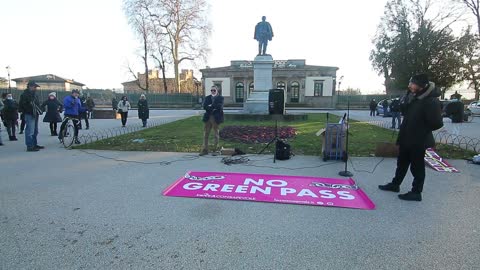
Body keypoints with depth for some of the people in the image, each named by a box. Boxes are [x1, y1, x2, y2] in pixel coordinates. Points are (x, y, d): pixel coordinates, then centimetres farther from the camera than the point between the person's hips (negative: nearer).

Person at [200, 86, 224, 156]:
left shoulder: (220, 98, 3)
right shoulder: (207, 98, 14)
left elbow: (219, 106, -14)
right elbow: (204, 106, -1)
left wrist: (210, 106, -8)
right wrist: (213, 108, -14)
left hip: (216, 118, -4)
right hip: (208, 118, 4)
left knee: (216, 134, 4)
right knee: (206, 134, 3)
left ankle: (215, 150, 12)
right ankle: (205, 150, 9)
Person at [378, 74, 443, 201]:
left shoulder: (431, 101, -22)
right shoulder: (412, 96, 4)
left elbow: (437, 123, -22)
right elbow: (404, 111, 18)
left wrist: (422, 131, -8)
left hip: (419, 140, -8)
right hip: (406, 137, 8)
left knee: (417, 167, 4)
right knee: (402, 163, 19)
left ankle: (416, 192, 18)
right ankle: (395, 184, 34)